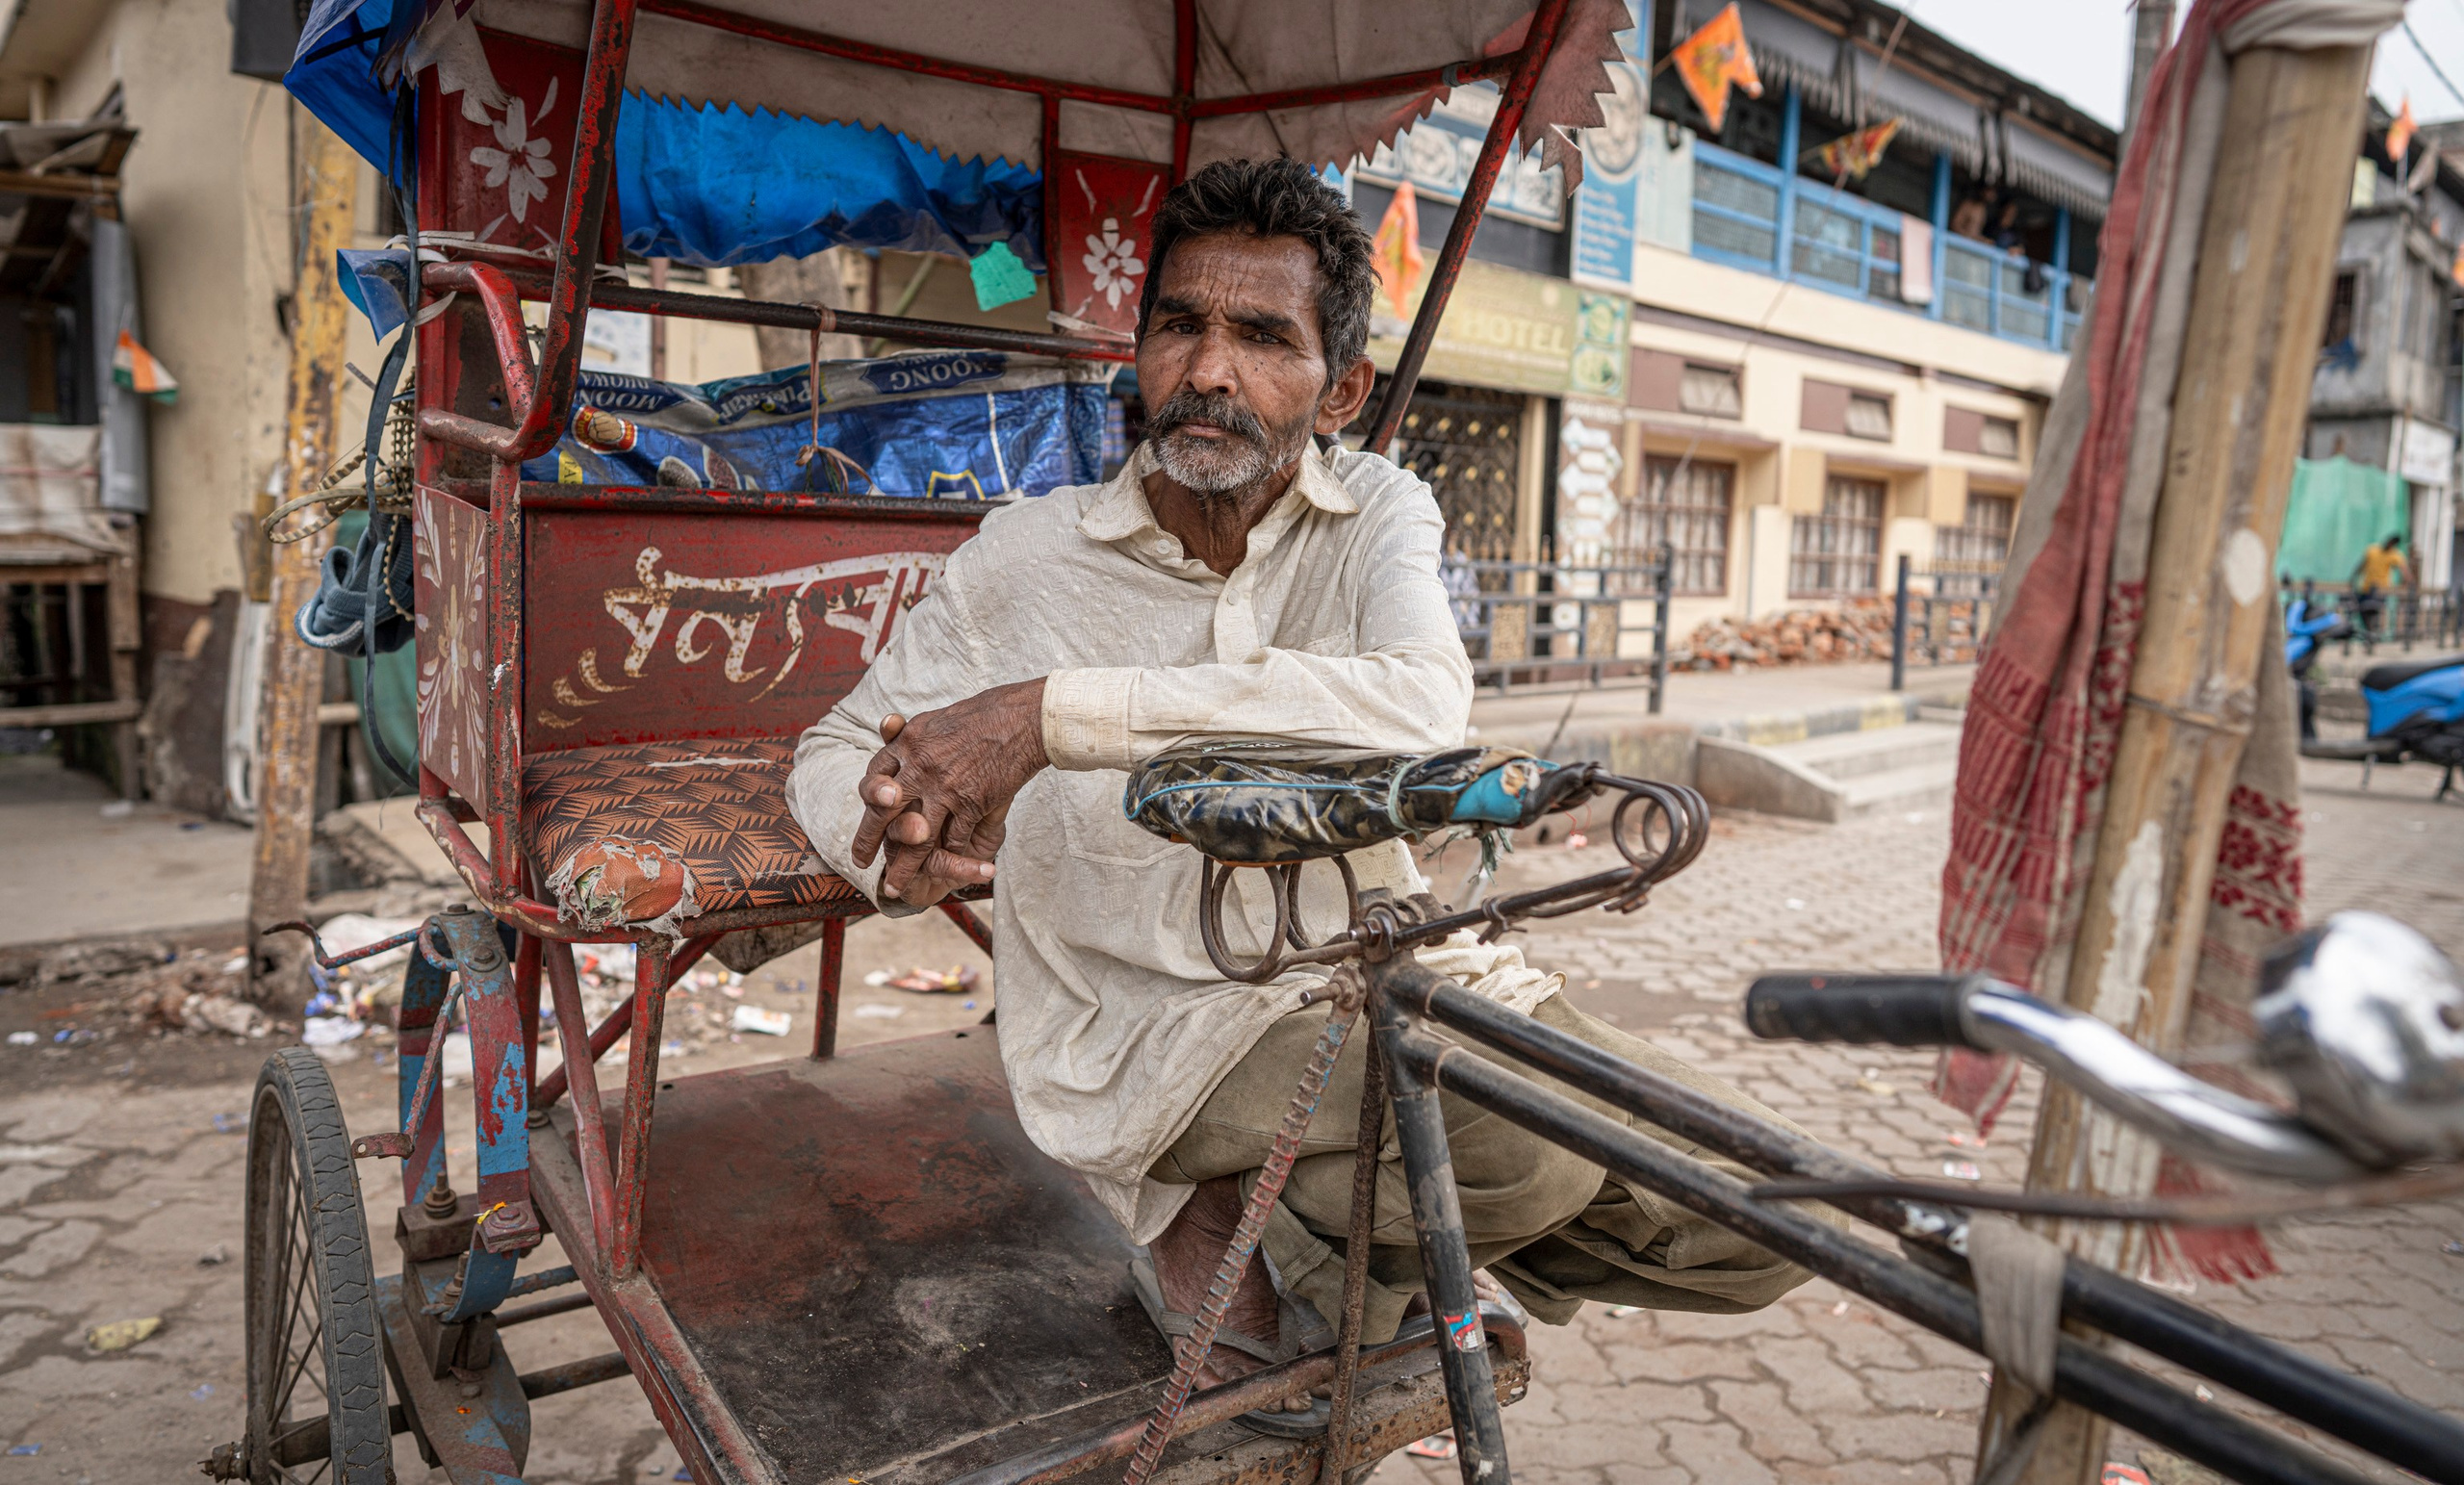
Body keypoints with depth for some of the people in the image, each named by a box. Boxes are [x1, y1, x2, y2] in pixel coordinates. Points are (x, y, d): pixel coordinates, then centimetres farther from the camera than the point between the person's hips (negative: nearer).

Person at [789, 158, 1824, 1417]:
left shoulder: (1379, 514, 0)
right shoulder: (1027, 558, 0)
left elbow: (1421, 703, -23)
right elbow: (836, 750, 11)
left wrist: (1055, 711, -30)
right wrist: (896, 850, -15)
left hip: (1389, 980, 4)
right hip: (1161, 1035, -3)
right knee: (1546, 1130, -28)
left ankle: (1284, 1228, 11)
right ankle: (1243, 1247, 2)